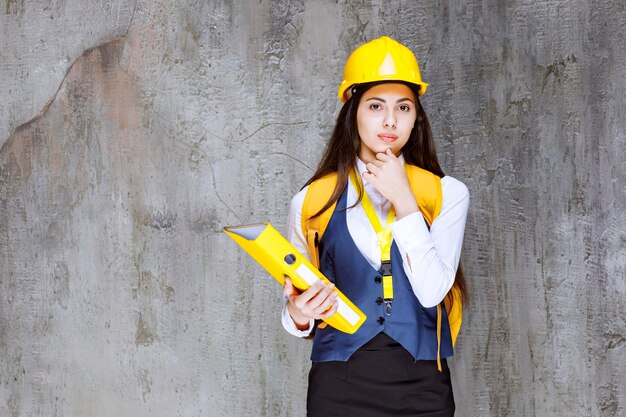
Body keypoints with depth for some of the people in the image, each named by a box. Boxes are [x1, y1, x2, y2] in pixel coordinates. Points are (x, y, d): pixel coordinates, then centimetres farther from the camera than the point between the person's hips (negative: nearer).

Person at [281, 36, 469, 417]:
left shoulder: (446, 194, 1)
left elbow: (432, 292, -12)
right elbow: (296, 301, 9)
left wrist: (403, 200, -12)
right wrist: (298, 314, -13)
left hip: (421, 386, 0)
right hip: (339, 386, 0)